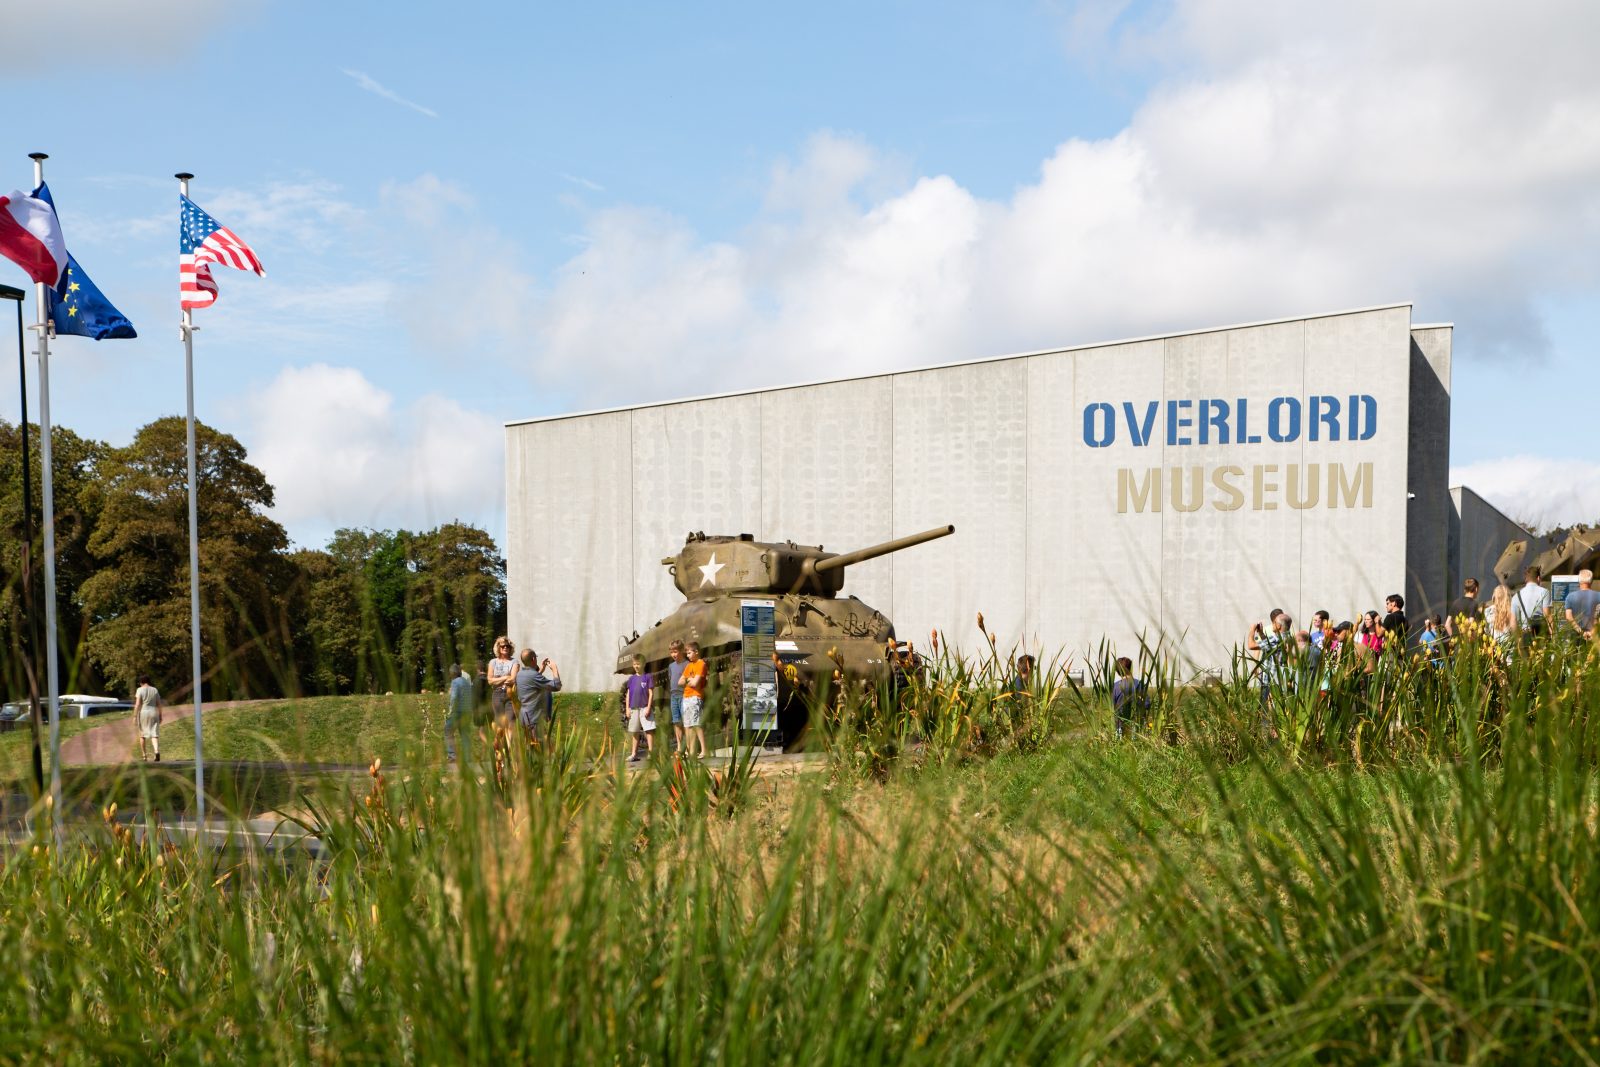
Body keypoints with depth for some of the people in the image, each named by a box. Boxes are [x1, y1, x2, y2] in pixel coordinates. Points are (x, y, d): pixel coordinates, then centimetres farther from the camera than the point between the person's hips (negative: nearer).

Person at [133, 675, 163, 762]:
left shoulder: (140, 690, -6)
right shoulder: (155, 690, 6)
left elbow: (137, 704, -13)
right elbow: (159, 704, 6)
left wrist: (135, 716, -10)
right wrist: (160, 716, 13)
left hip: (143, 713, -2)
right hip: (153, 713, 2)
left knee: (142, 734, 15)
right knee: (154, 734, -2)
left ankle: (144, 755, 19)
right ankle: (157, 751, -26)